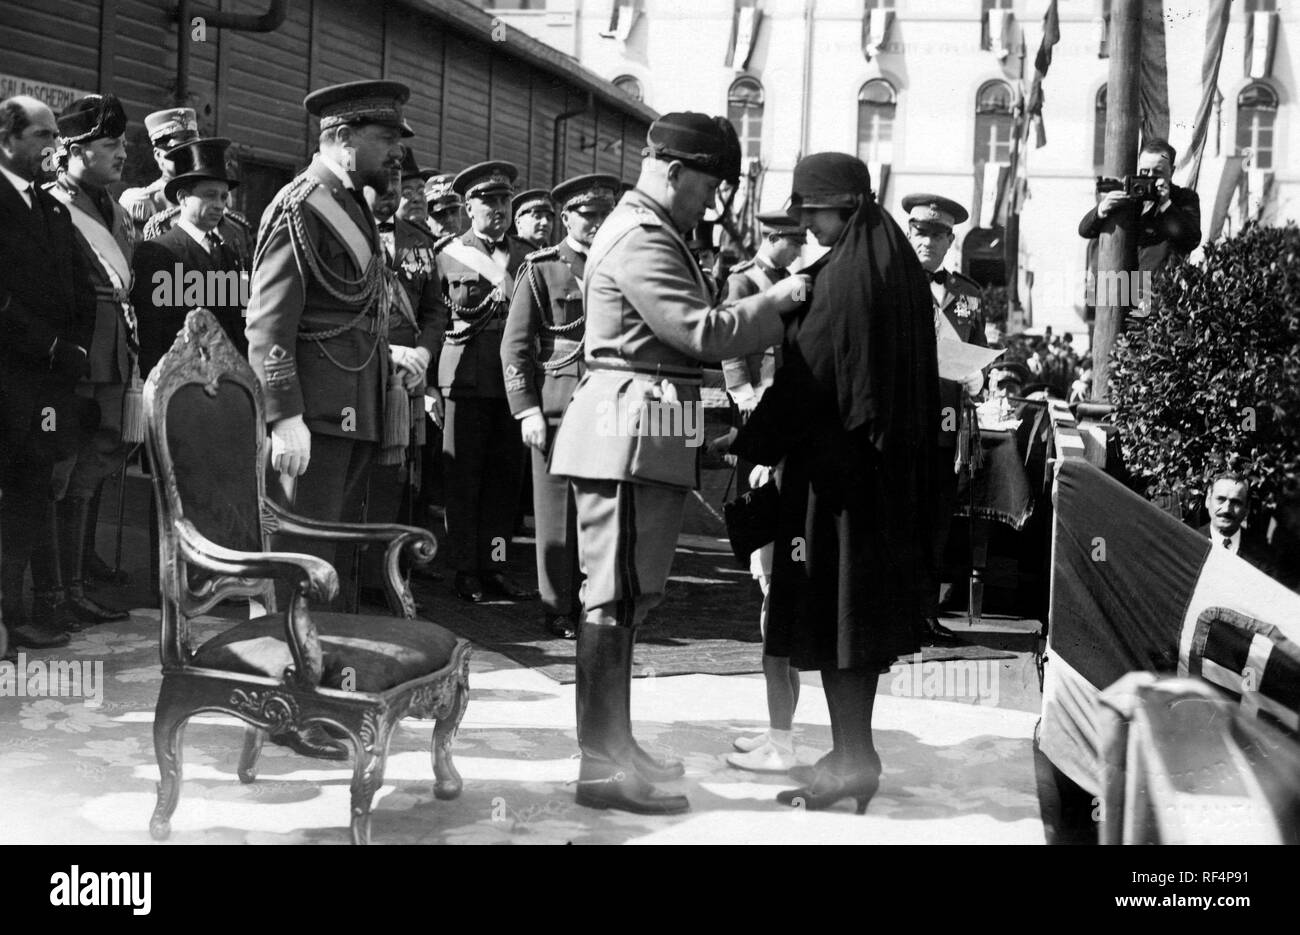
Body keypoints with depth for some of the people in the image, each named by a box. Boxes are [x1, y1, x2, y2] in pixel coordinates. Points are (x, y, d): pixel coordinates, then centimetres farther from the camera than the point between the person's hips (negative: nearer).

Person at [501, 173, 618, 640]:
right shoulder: (540, 269, 4)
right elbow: (515, 344, 1)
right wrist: (527, 411, -7)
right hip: (556, 407, -3)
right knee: (557, 515, 1)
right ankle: (558, 610, 10)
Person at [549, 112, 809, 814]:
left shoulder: (651, 232, 21)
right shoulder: (640, 240, -14)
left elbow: (689, 328, 19)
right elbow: (704, 332, -19)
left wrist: (765, 303, 10)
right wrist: (779, 299, -7)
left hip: (642, 439, 11)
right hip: (629, 437, -11)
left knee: (625, 599, 14)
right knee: (614, 599, -7)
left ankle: (615, 746, 24)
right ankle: (601, 768, -2)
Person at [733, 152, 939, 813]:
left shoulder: (843, 275, -15)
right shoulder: (901, 268, 11)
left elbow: (805, 375, -18)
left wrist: (749, 444, -10)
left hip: (834, 461, -9)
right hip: (892, 463, 9)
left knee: (832, 605, -2)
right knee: (864, 607, 14)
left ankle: (853, 760, 3)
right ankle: (855, 753, 22)